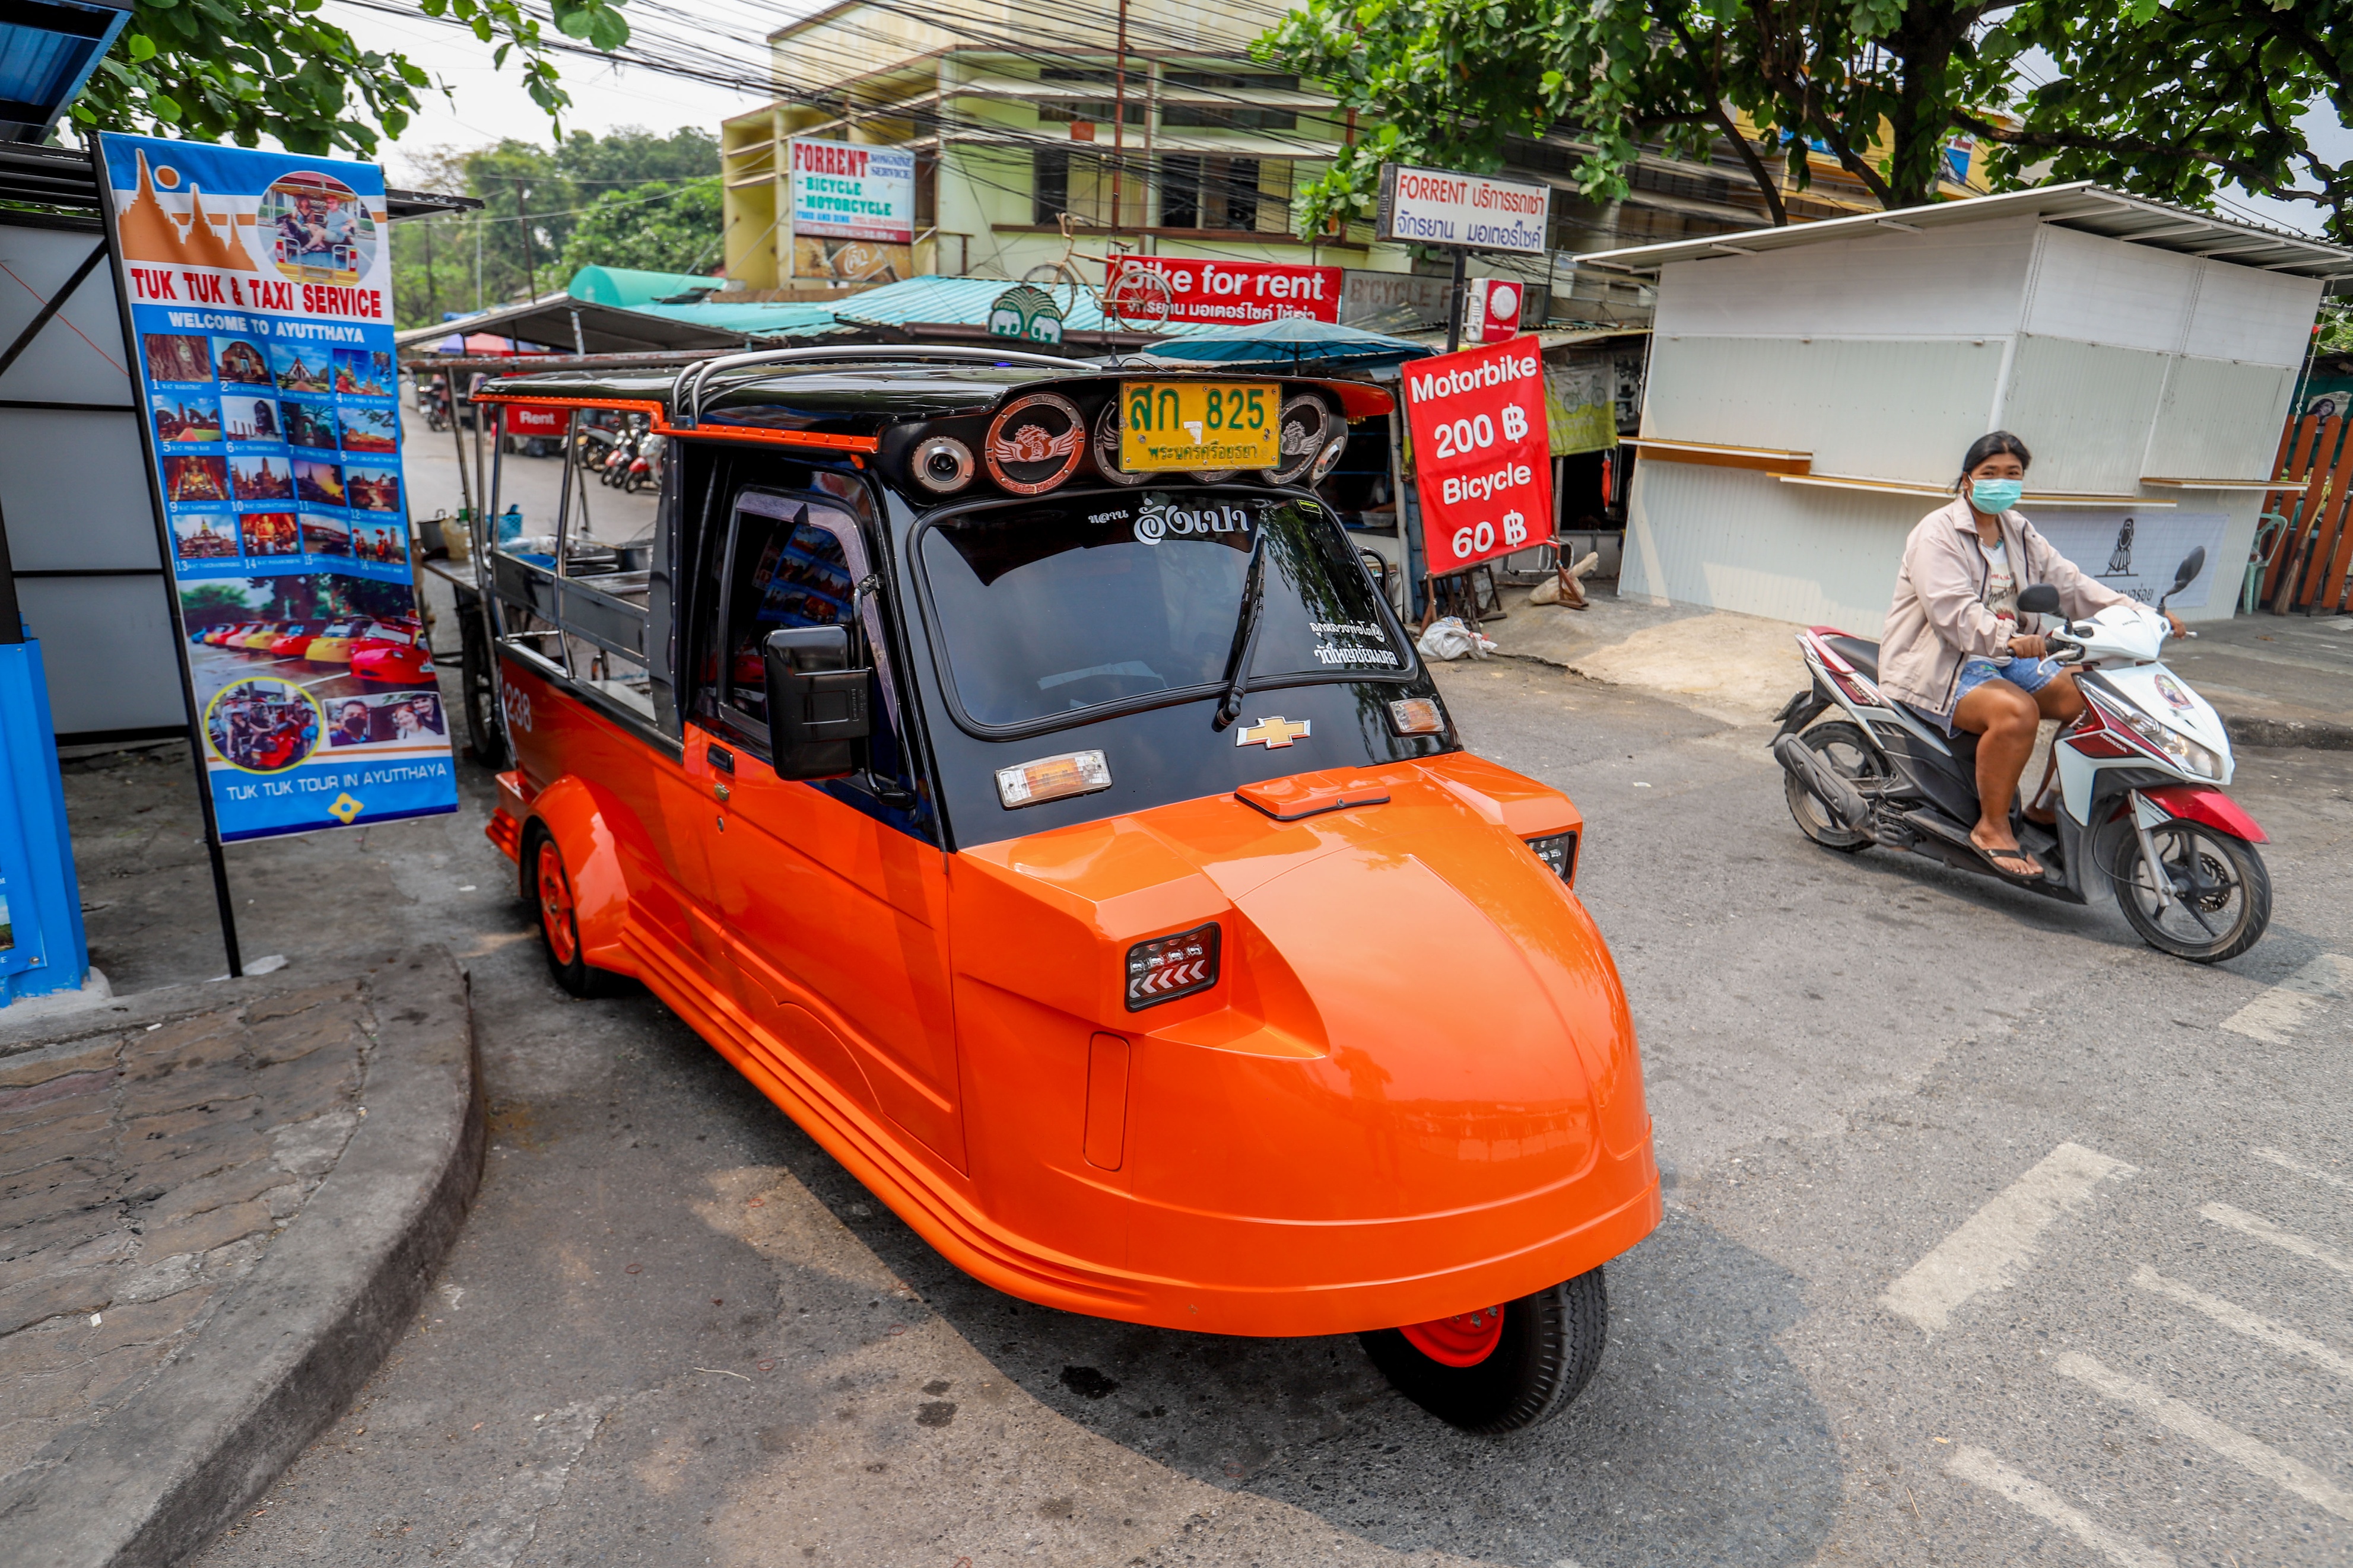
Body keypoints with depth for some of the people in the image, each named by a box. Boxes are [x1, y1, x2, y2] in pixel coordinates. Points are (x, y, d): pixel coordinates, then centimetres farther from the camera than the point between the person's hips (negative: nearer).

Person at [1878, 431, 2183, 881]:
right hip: (1940, 666, -9)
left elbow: (2067, 583, 11)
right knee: (2016, 710, -33)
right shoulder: (1939, 533, -12)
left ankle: (2048, 806, 11)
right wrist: (2008, 639, -41)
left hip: (2006, 657, 9)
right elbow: (1953, 612, -25)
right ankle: (1992, 827, -18)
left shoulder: (2020, 533, 15)